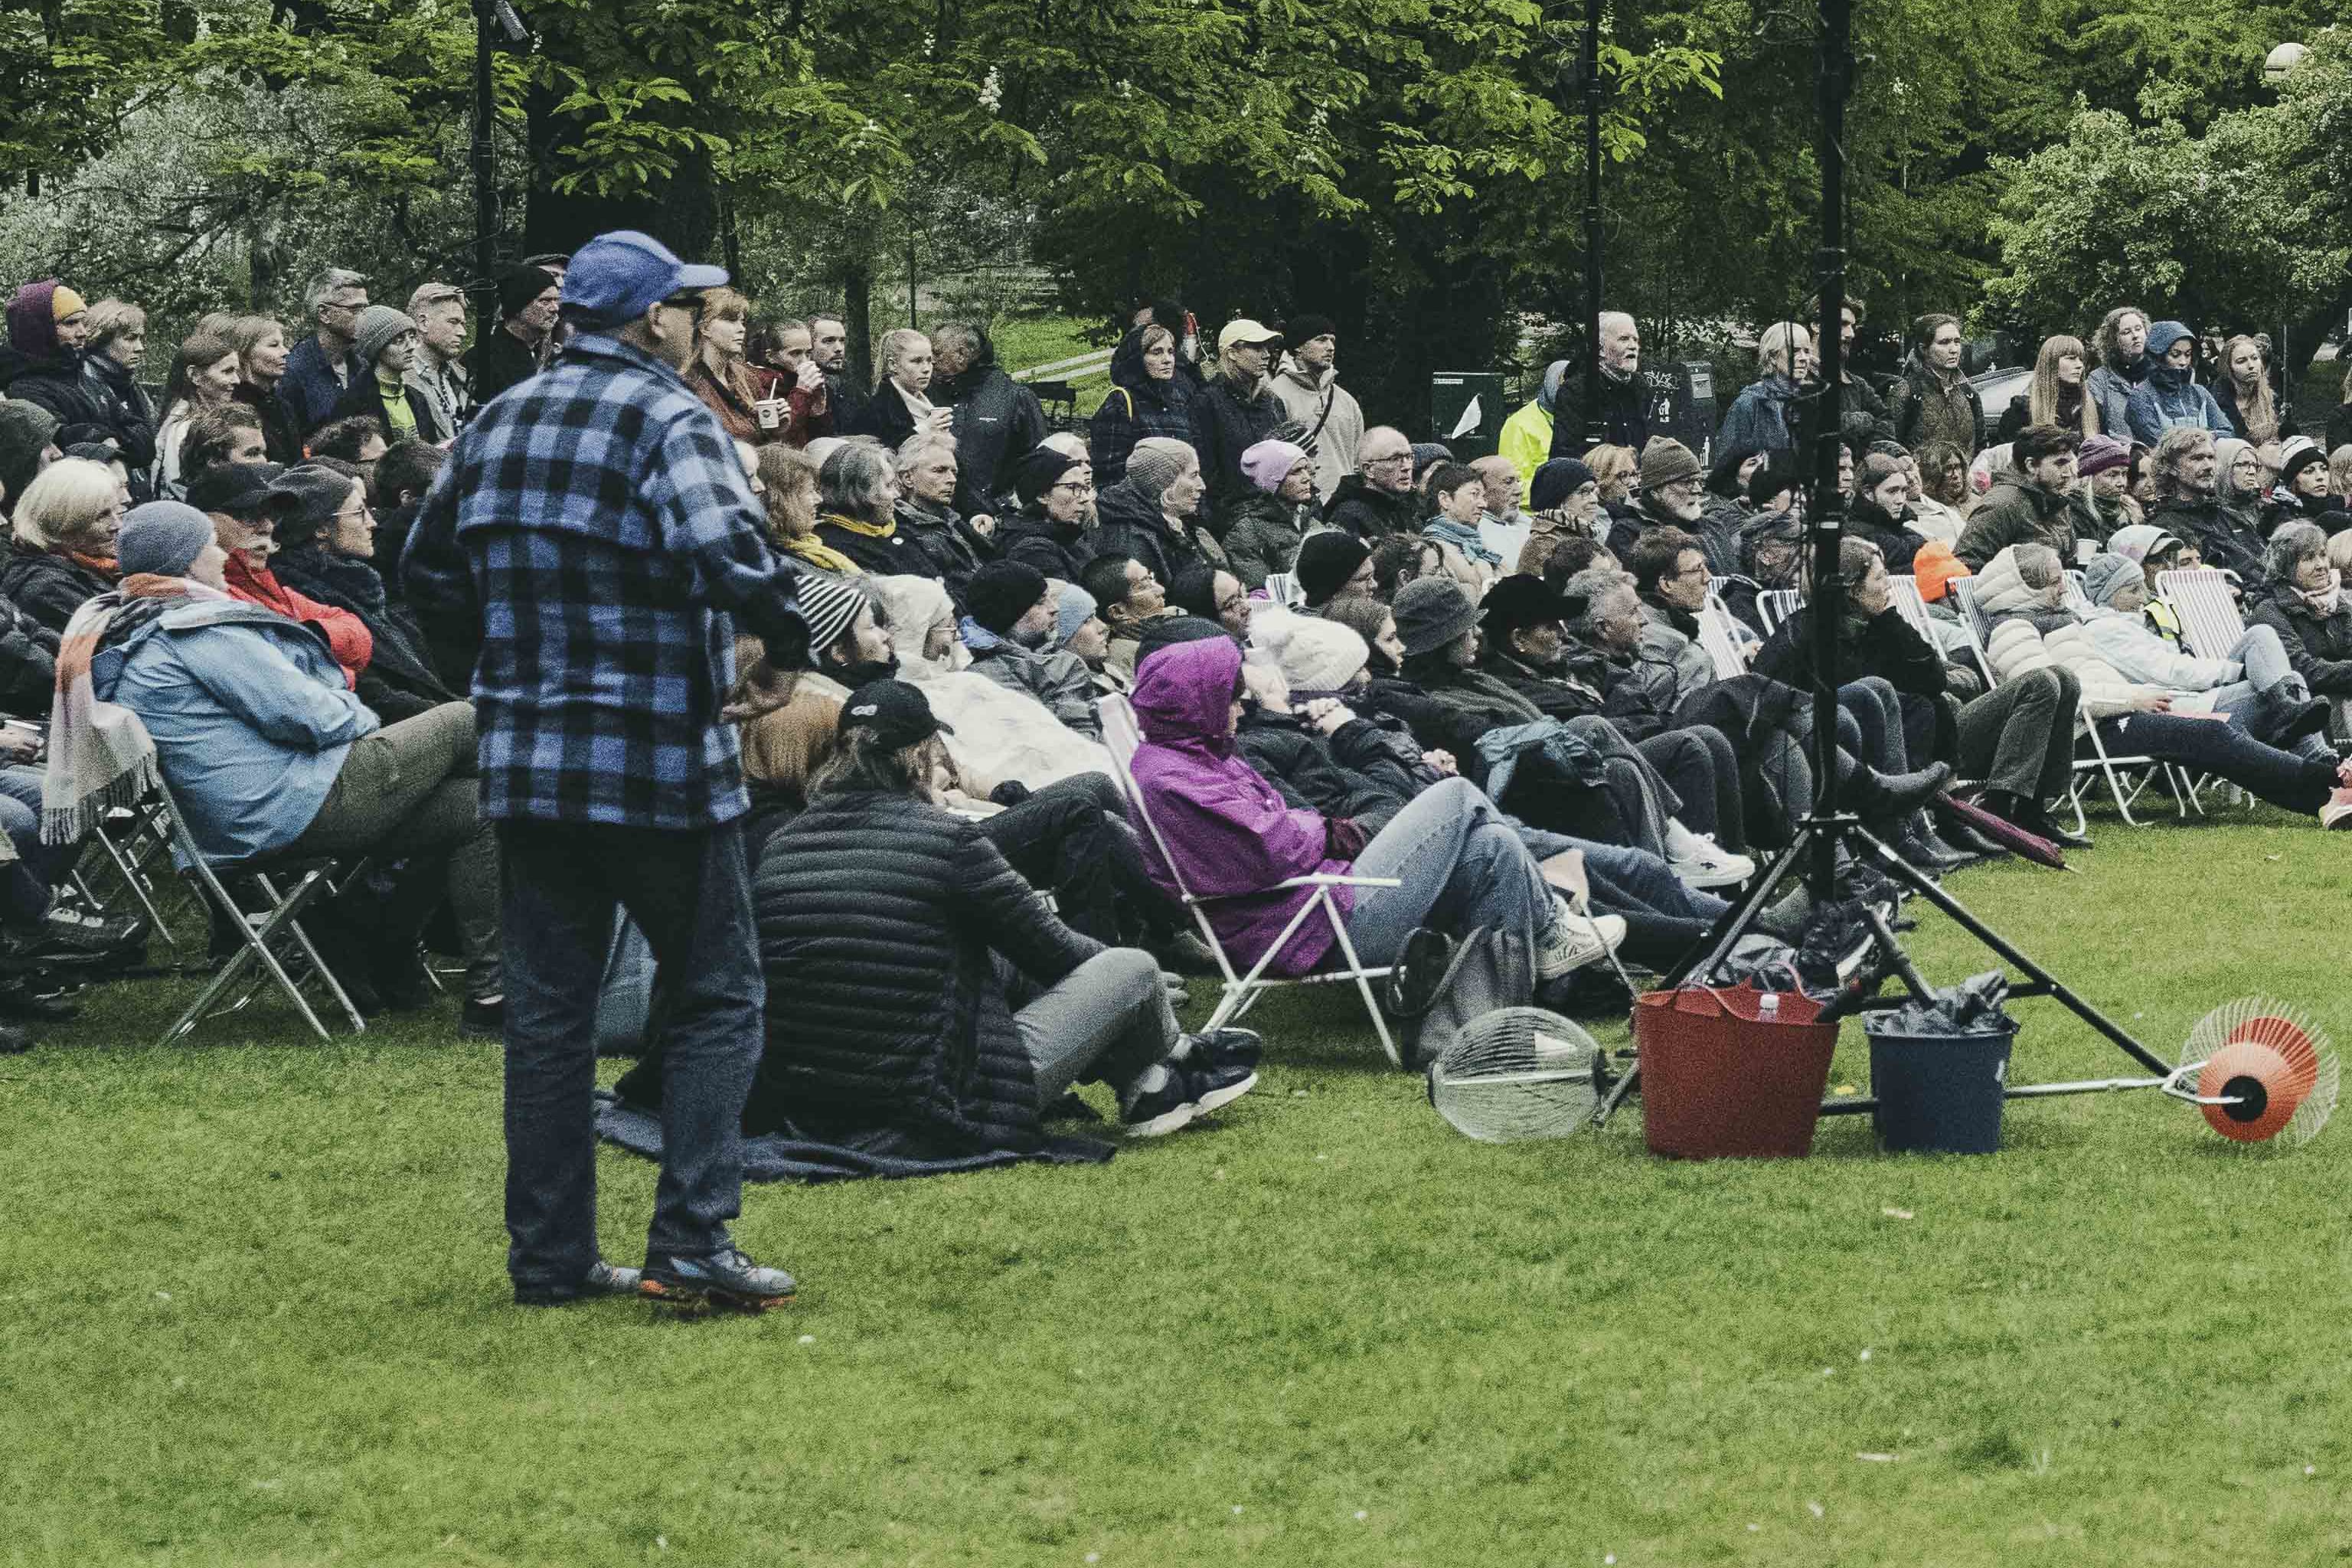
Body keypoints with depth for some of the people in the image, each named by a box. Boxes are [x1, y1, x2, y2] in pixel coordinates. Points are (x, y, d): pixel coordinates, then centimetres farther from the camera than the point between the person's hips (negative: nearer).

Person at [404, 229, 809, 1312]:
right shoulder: (667, 421, -11)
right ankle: (692, 1241, -5)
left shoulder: (498, 425, 12)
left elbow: (429, 570, 18)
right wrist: (797, 626, -10)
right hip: (660, 764, -6)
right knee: (715, 998, 4)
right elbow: (724, 557, -26)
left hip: (526, 764, 6)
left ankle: (550, 1256, 11)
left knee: (547, 1008, 10)